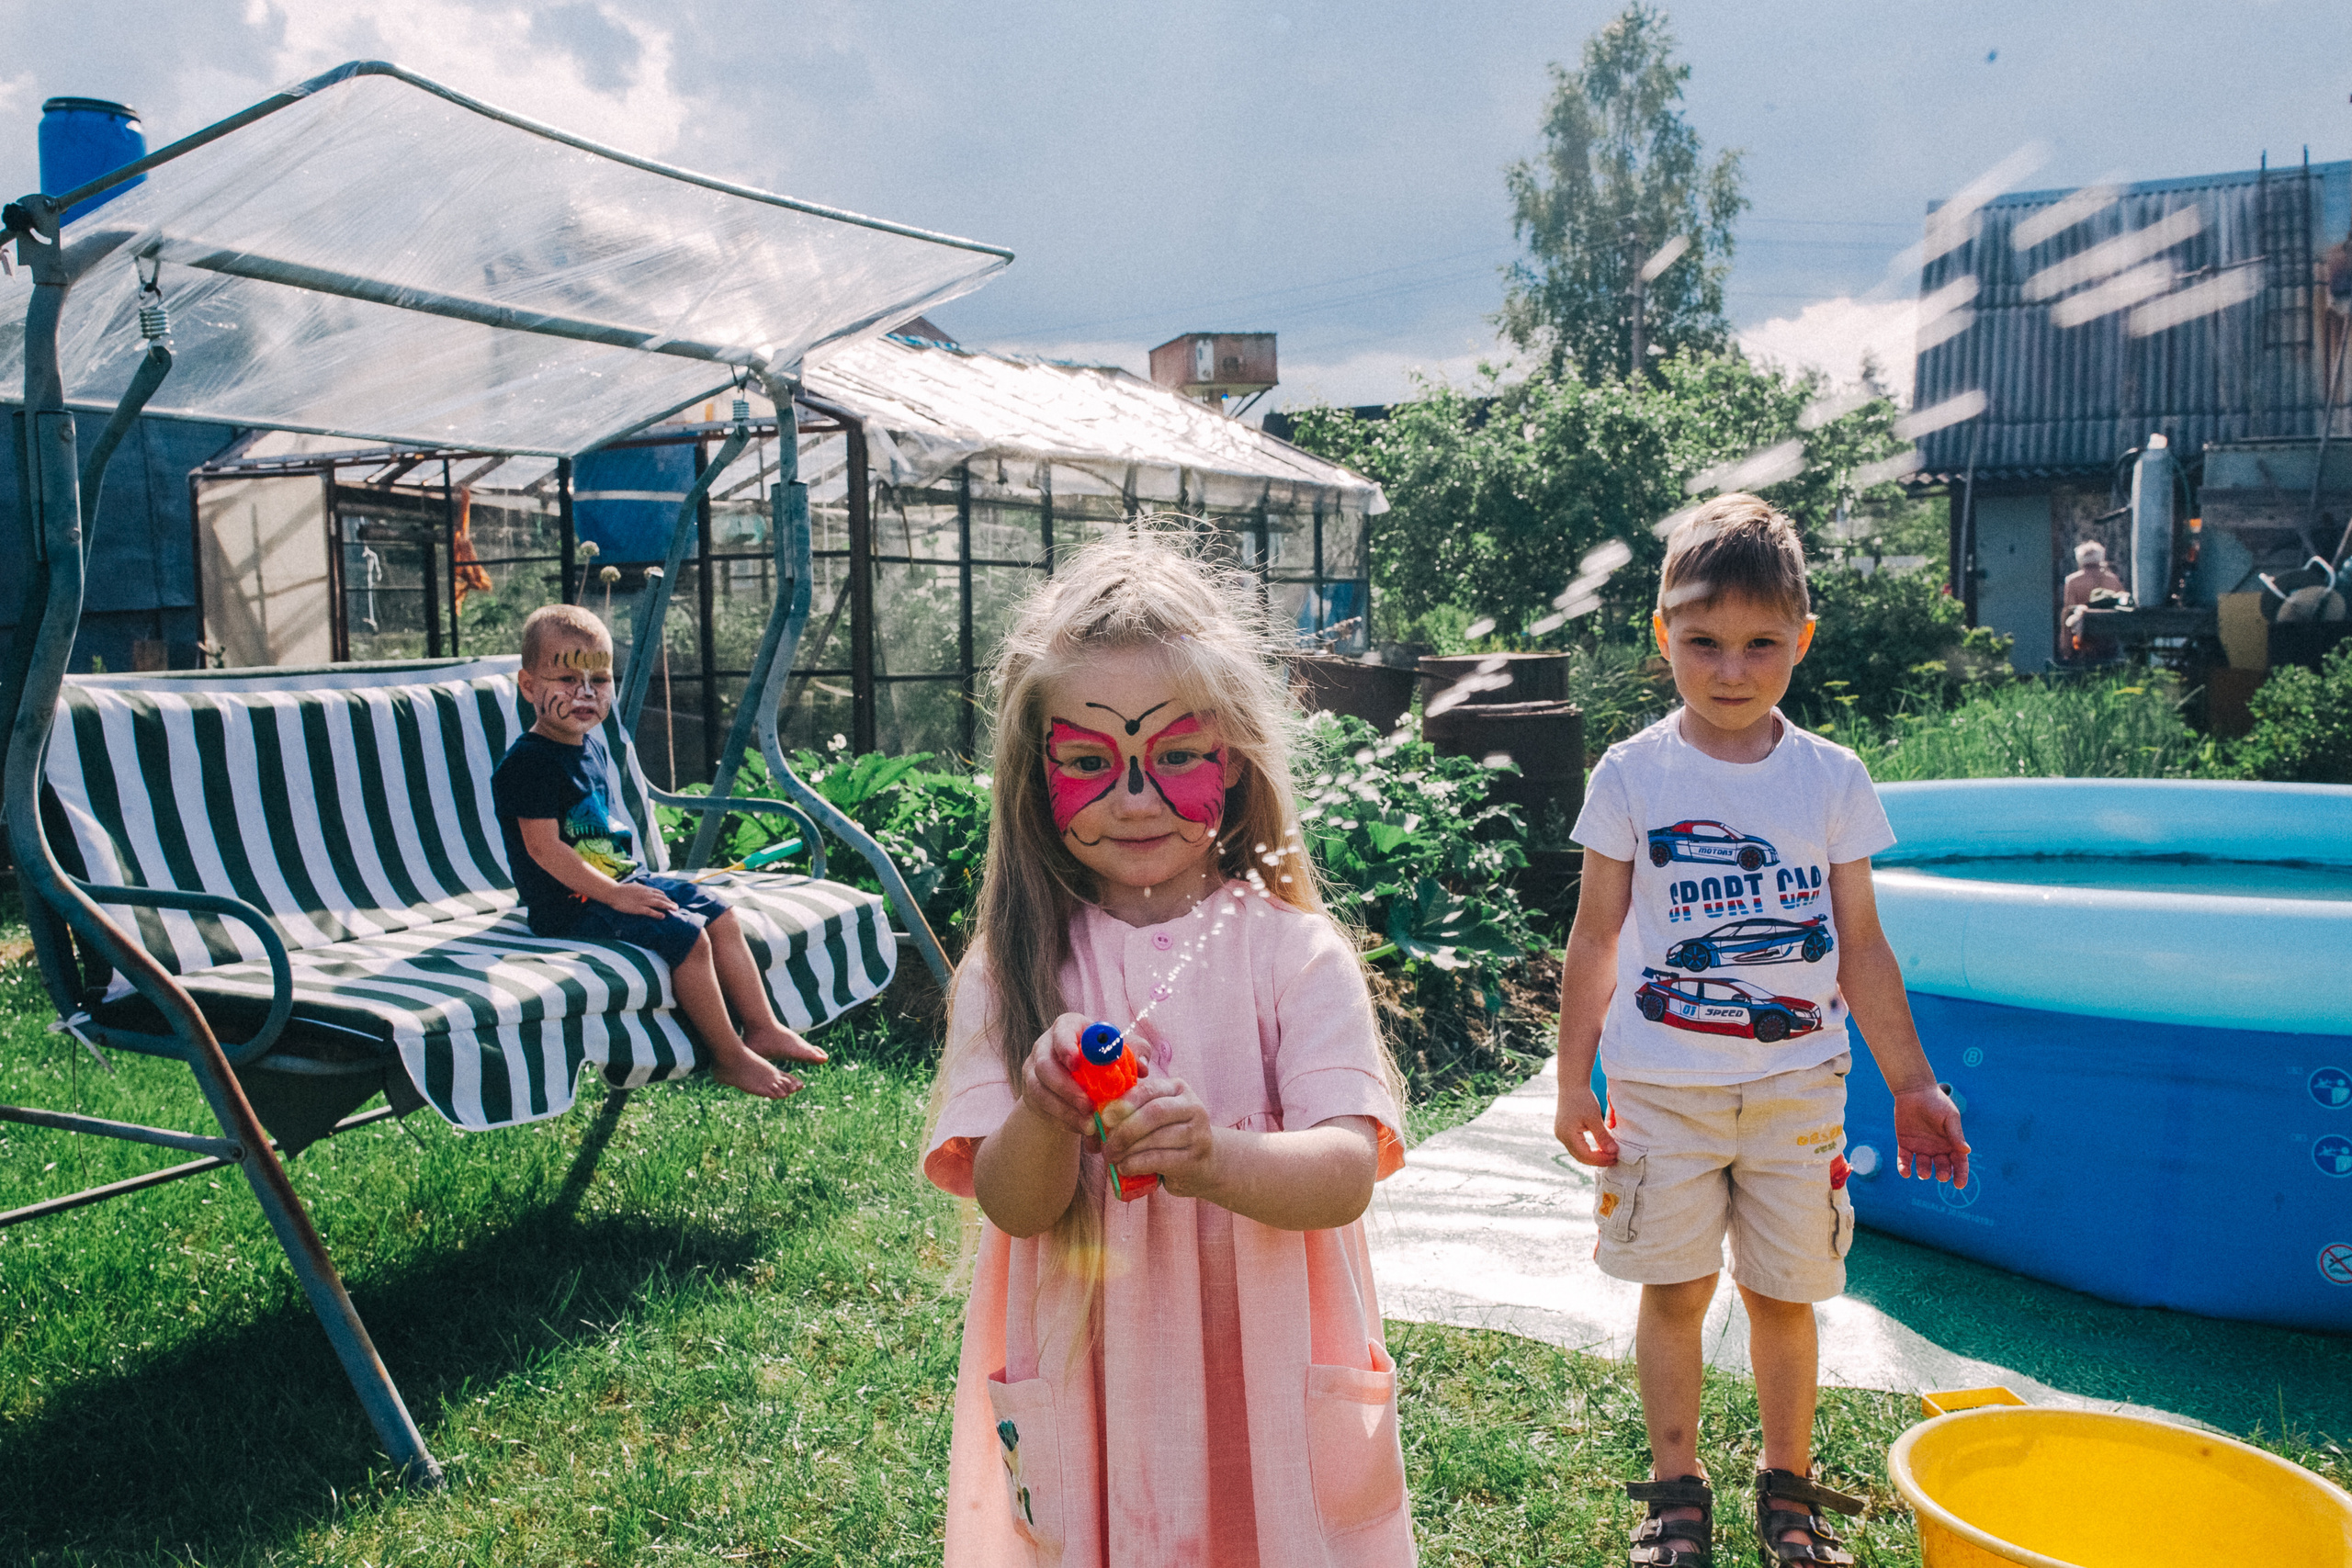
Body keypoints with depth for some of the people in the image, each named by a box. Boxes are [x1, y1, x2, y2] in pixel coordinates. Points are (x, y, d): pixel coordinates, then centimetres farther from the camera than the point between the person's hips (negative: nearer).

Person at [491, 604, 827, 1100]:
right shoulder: (529, 763, -19)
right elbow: (545, 848, -22)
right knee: (687, 937, -20)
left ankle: (763, 1029, 12)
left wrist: (630, 880, 10)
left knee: (721, 917, 6)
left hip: (620, 879, 10)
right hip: (570, 906, -10)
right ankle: (729, 1058, -8)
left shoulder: (592, 747, 11)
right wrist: (614, 895, -22)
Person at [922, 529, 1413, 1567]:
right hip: (1087, 1394, 1)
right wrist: (1046, 1118, -31)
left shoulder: (1291, 948, -8)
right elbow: (1012, 1204, -10)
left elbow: (1346, 1174, -16)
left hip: (1267, 1388, 0)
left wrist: (1217, 1159, -35)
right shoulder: (1014, 968, -4)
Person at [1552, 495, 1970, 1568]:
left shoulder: (1831, 779, -1)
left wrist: (1912, 1086, 6)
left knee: (1784, 1291, 11)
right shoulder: (1631, 776, -5)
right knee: (1673, 1289, 8)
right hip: (1661, 1085, -1)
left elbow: (1859, 945, 5)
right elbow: (1596, 936, 1)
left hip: (1798, 1085, 1)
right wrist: (1573, 1079, 2)